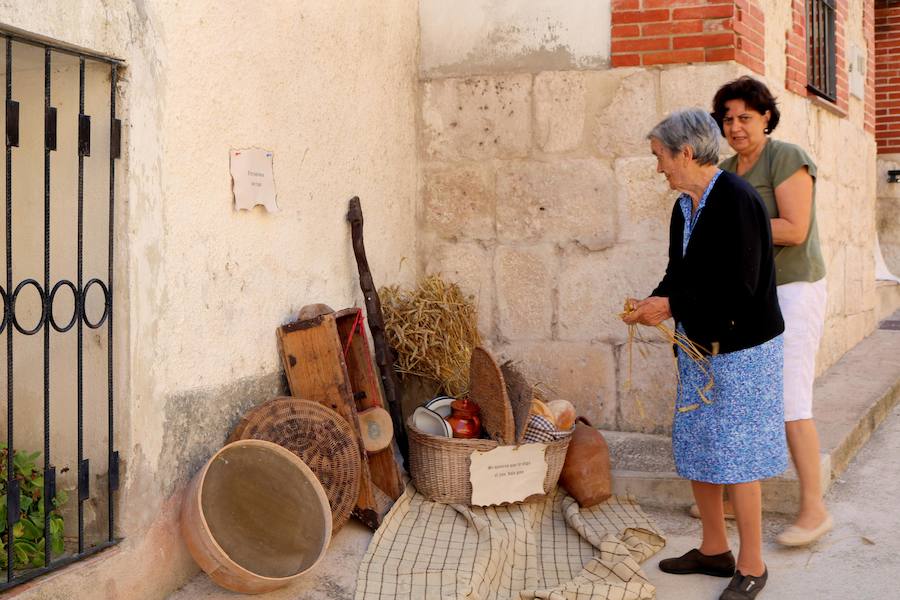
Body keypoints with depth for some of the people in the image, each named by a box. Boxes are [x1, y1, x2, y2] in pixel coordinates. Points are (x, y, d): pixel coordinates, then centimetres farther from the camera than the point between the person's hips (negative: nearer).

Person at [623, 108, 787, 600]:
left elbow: (739, 288, -24)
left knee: (736, 456, -1)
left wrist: (670, 306, -19)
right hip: (698, 347, 9)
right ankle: (714, 550, 31)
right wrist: (653, 303, -4)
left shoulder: (736, 201, -20)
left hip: (740, 349, -9)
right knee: (696, 449, 15)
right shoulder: (684, 206, 7)